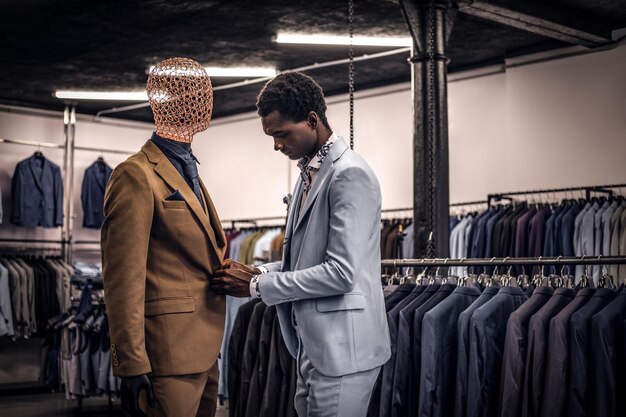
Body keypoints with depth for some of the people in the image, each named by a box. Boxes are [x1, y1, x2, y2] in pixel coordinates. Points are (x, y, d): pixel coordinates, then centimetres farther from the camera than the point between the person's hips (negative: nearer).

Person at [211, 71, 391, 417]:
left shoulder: (349, 174, -15)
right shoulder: (310, 172, 14)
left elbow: (341, 272, -22)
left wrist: (258, 286, -15)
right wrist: (258, 272, 4)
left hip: (342, 349, -9)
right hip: (314, 348, 9)